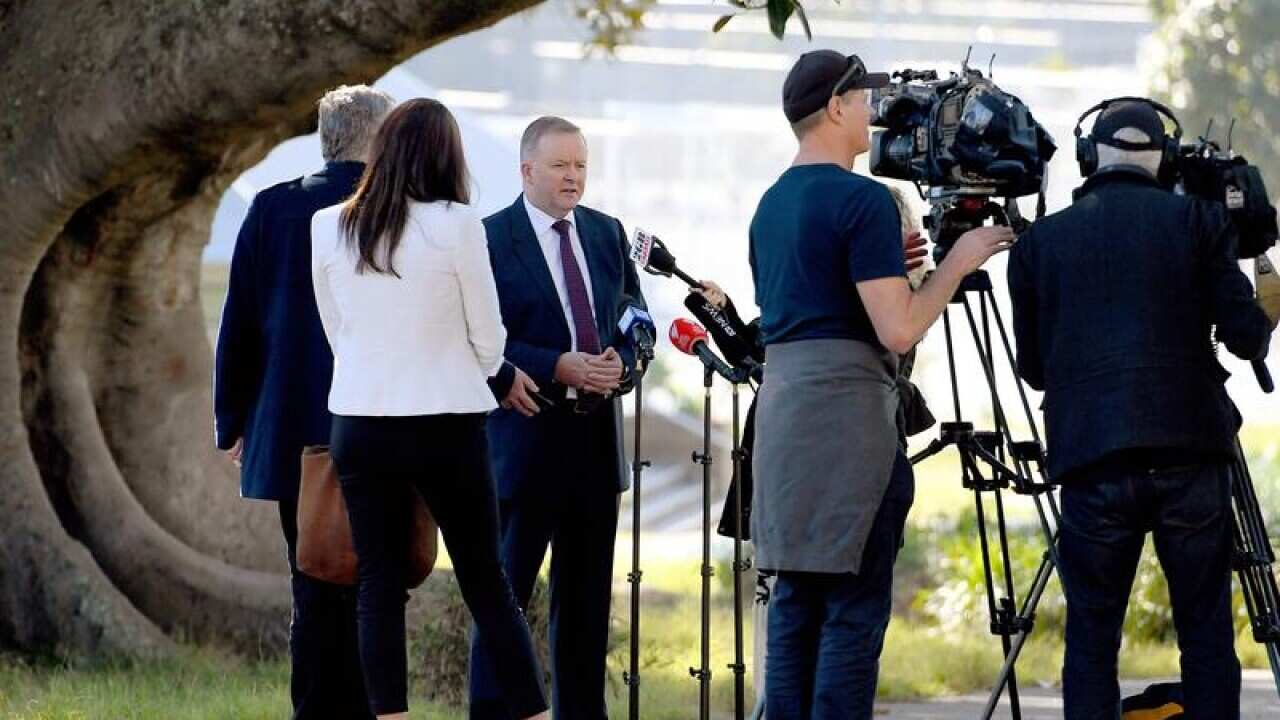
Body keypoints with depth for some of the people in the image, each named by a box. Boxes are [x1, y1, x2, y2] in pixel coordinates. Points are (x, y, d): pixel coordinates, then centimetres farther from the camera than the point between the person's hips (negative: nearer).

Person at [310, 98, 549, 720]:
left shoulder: (329, 227, 0)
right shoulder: (456, 225, -11)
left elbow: (335, 331, 10)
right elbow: (489, 340, -3)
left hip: (360, 425, 2)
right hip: (447, 425, -2)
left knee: (379, 582, 7)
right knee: (486, 582, 6)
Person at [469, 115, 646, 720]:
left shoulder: (607, 234, 11)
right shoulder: (491, 239, -7)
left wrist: (623, 361, -6)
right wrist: (557, 367, -20)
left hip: (597, 436, 6)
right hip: (525, 436, -6)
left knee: (588, 591, 10)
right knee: (507, 585, -3)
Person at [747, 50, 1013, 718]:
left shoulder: (771, 204, 16)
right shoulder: (862, 200, -11)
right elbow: (897, 329, -16)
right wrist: (956, 264, -2)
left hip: (780, 404, 8)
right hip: (846, 411, -8)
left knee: (795, 602, 8)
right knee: (854, 609, -7)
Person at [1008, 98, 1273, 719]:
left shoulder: (1040, 241, 11)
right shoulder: (1196, 220, 7)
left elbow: (1032, 366, 15)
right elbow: (1245, 336, 1)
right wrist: (1258, 327, 24)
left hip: (1092, 462, 1)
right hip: (1190, 453, 0)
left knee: (1091, 638, 3)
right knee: (1206, 633, 5)